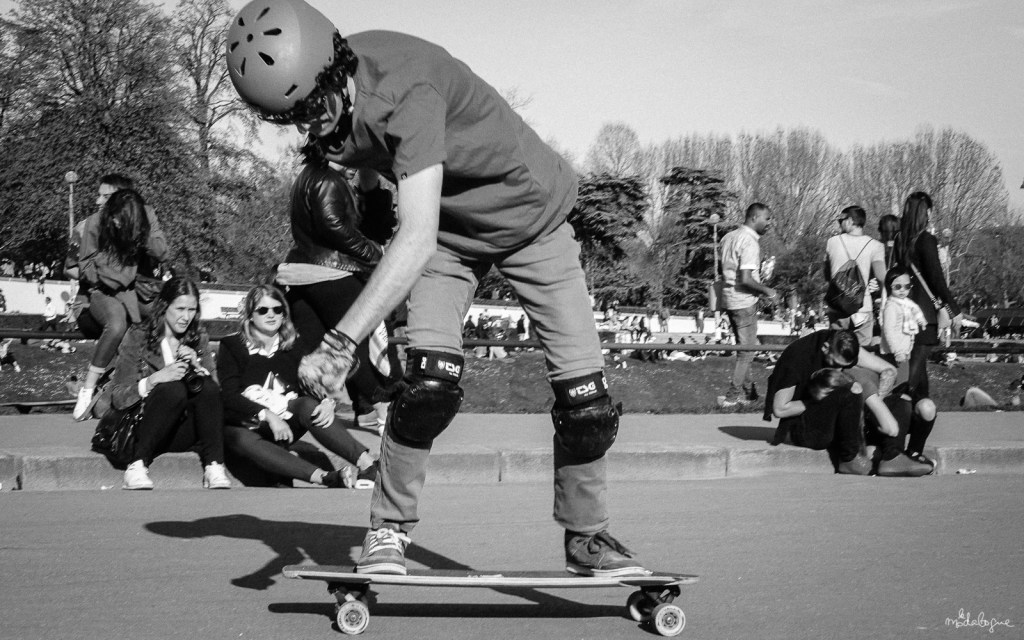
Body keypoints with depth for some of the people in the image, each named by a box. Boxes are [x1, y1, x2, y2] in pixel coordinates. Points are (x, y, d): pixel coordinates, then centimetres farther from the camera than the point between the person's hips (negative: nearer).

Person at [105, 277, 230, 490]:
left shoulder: (198, 339, 11)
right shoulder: (137, 337, 0)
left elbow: (213, 391, 4)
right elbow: (118, 398, -7)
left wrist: (197, 367, -13)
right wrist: (155, 378, -21)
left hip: (184, 431, 3)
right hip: (141, 429, -3)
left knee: (208, 386, -24)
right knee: (173, 388, -31)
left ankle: (214, 467, -32)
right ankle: (138, 466, -29)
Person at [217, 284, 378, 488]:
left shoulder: (293, 345, 10)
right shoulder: (232, 346, -1)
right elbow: (229, 395, -10)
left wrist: (327, 401, -23)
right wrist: (267, 415, -25)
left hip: (284, 426, 3)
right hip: (243, 426, -3)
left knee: (308, 406, -29)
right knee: (245, 441, -38)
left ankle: (367, 463, -42)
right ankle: (325, 477, -54)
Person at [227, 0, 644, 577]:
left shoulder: (404, 90, -39)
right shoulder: (329, 96, -17)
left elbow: (418, 237, -49)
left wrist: (340, 341, -54)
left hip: (534, 213, -4)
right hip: (450, 230, 4)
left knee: (585, 395, -7)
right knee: (431, 382, -18)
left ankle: (588, 536, 13)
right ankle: (390, 528, -2)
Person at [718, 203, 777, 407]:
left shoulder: (730, 237, 9)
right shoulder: (750, 242, -19)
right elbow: (745, 279, -26)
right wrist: (766, 290, -11)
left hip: (729, 298, 9)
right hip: (744, 301, -9)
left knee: (745, 348, 18)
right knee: (747, 350, 1)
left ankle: (747, 391, 24)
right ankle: (733, 396, 5)